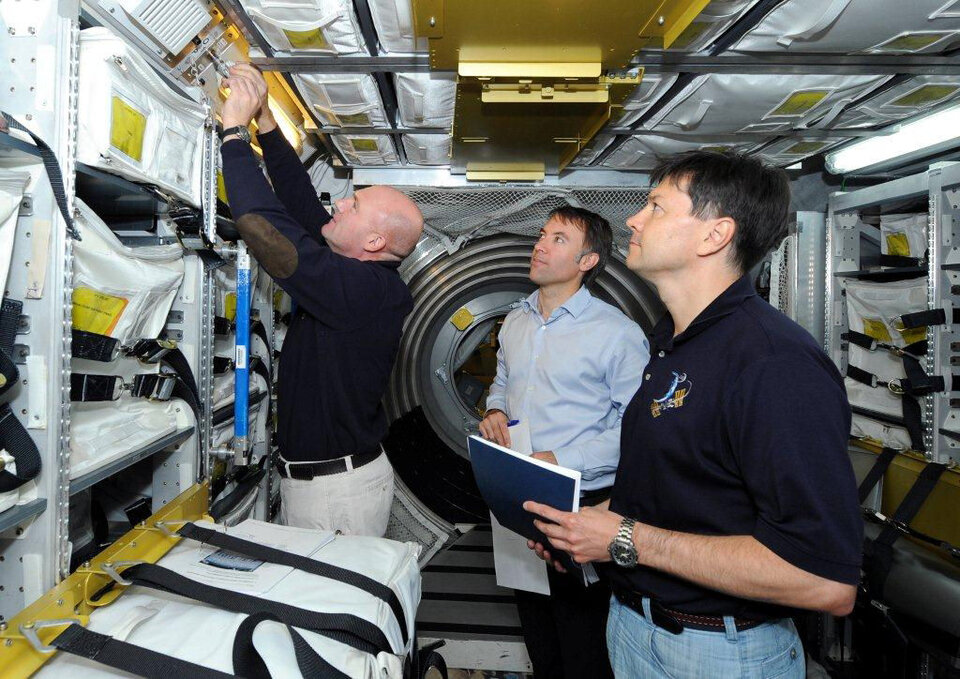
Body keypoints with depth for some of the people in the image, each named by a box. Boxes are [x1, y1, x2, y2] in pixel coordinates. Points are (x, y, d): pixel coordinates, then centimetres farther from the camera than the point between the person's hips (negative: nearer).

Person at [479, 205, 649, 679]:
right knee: (534, 622, 24)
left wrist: (562, 460, -23)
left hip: (582, 503, -6)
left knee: (580, 634, 10)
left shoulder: (618, 333, -14)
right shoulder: (515, 322, 7)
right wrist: (495, 412, -1)